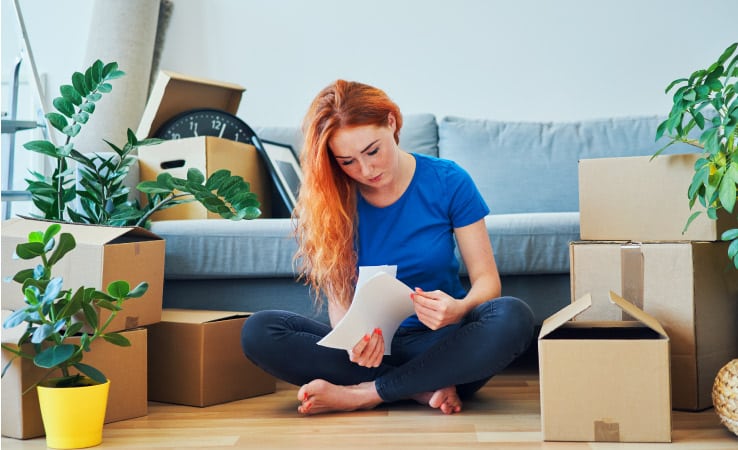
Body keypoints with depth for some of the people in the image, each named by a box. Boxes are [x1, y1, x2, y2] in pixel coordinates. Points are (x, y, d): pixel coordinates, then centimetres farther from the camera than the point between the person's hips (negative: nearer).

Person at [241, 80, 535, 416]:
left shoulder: (448, 182, -5)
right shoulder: (330, 200, -2)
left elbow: (487, 280, -4)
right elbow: (338, 295, -5)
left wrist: (459, 309, -27)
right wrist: (353, 339, -28)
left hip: (440, 342, -1)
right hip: (374, 343, 1)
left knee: (513, 317, -33)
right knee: (258, 331, -23)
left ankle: (363, 394, -23)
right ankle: (424, 389, -23)